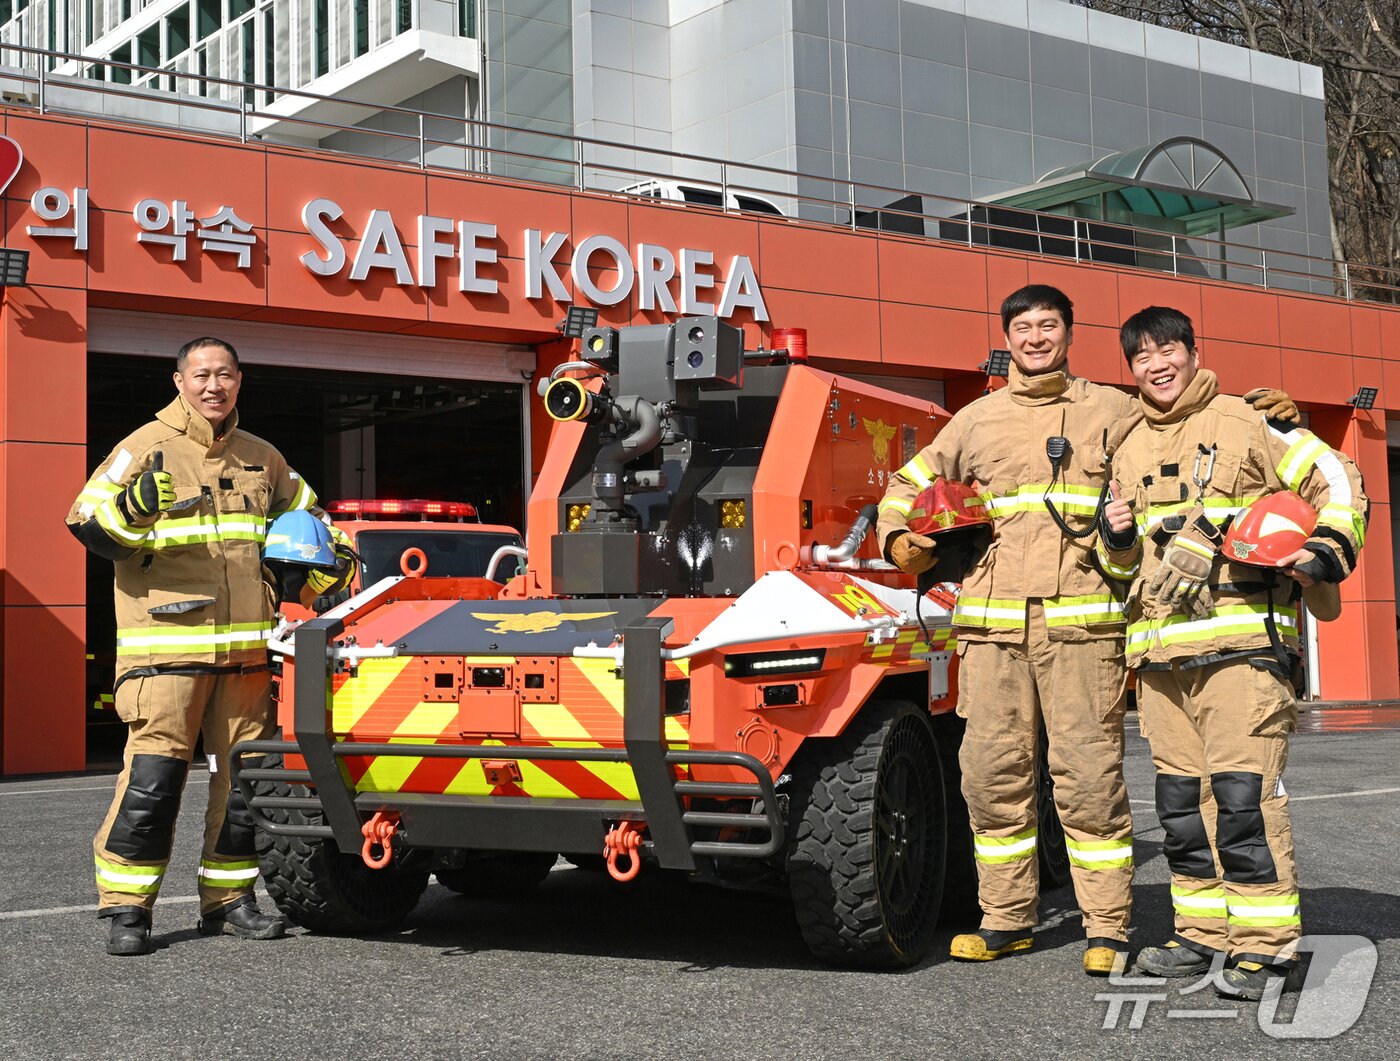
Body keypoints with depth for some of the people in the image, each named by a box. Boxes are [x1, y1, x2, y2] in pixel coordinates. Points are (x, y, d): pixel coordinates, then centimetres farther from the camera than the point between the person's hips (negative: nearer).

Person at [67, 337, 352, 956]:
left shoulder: (262, 459, 17)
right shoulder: (146, 448, 2)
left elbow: (305, 517, 30)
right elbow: (89, 523, -5)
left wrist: (321, 568, 12)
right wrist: (131, 507, -25)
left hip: (246, 650, 5)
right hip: (166, 646, -5)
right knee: (152, 778, -11)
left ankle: (228, 900, 19)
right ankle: (126, 908, -1)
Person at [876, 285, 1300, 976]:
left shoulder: (1111, 413, 13)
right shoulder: (977, 420, 20)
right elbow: (907, 487, 29)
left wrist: (1272, 414, 2)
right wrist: (901, 543, 12)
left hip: (1080, 623, -3)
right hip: (990, 625, 3)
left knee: (1090, 775, -6)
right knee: (992, 774, 4)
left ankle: (1108, 930, 1)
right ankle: (1006, 920, 15)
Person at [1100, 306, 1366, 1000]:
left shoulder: (1246, 423, 3)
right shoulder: (1130, 452, 20)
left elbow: (1335, 480, 2)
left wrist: (1327, 552, -12)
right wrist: (1117, 539, 6)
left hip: (1241, 639, -6)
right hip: (1159, 651, 7)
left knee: (1242, 790, -13)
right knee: (1180, 798, 8)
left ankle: (1266, 945, -8)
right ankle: (1204, 933, 18)